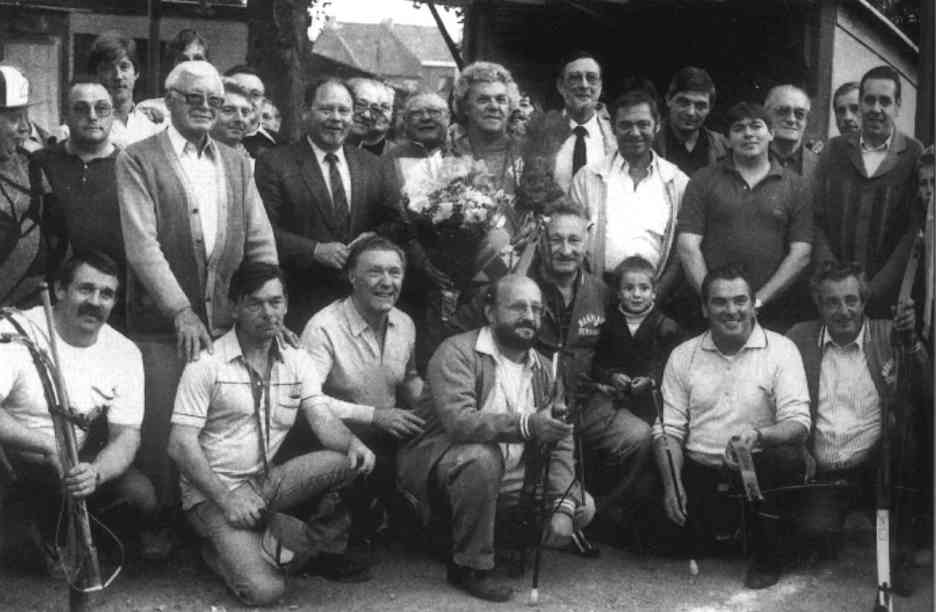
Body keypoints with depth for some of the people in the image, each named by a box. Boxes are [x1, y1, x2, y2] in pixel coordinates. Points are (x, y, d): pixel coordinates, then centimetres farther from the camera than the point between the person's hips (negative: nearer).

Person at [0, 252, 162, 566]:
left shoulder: (124, 352, -5)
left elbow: (126, 436, -11)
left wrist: (95, 473, -33)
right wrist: (50, 447, -41)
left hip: (85, 463, 2)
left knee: (141, 495, -22)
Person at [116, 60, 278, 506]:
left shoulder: (236, 164, 14)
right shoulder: (136, 161, -1)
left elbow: (261, 243, 11)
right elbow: (141, 245, -10)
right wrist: (182, 312, -18)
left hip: (228, 322, 4)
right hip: (162, 327, -4)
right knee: (163, 439, 0)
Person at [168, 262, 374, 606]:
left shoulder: (297, 362, 8)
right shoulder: (207, 363, -9)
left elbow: (321, 419, -2)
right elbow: (180, 444, -12)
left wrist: (353, 443, -25)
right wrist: (227, 498, -21)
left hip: (267, 484, 5)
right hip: (212, 493, -5)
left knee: (349, 460, -18)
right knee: (263, 589, -25)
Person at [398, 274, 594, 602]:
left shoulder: (543, 369, 5)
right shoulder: (458, 352, -16)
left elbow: (559, 442, 1)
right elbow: (459, 422, -31)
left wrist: (562, 508, -13)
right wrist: (526, 424, -43)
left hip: (509, 478, 6)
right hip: (441, 466, -6)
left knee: (583, 507, -3)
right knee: (482, 458, -37)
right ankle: (470, 566, -17)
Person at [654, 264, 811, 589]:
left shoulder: (780, 349, -2)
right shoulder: (683, 355, 7)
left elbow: (798, 422, -11)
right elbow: (668, 429, 4)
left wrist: (759, 436, -34)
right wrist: (671, 484, -13)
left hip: (758, 469, -2)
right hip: (700, 472, 2)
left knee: (787, 459, -35)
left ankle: (766, 556, -8)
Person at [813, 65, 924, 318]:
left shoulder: (915, 155, -1)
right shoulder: (835, 149, 7)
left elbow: (915, 231, -5)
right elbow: (818, 221, 4)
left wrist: (871, 292, -13)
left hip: (887, 298, -2)